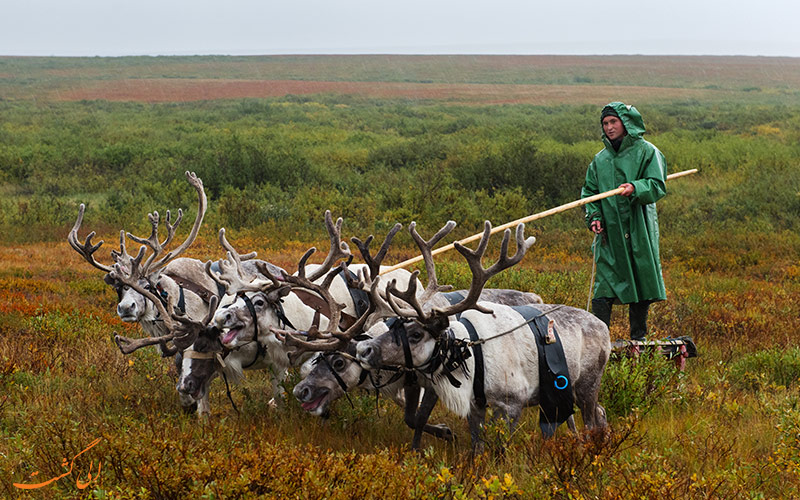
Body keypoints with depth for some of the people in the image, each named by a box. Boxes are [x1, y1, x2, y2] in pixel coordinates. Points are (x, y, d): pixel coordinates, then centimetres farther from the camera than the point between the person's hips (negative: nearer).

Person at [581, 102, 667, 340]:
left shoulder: (646, 152, 1)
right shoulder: (600, 159, 14)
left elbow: (657, 186, -7)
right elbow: (589, 191, 18)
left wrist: (635, 188, -27)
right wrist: (594, 216, 1)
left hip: (639, 229, -3)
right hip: (609, 231, 3)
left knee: (641, 281, 3)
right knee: (604, 283, -4)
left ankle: (638, 337, 14)